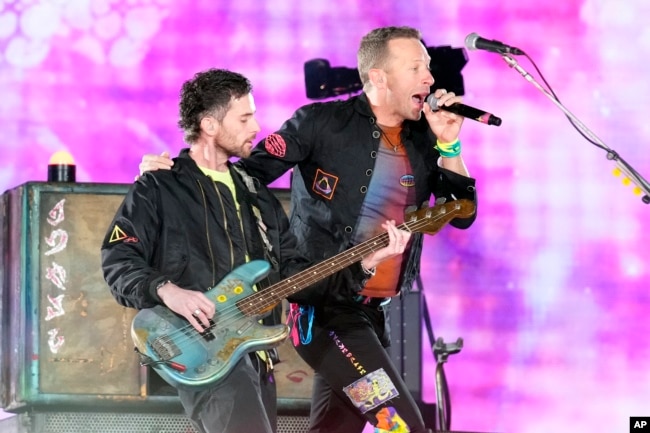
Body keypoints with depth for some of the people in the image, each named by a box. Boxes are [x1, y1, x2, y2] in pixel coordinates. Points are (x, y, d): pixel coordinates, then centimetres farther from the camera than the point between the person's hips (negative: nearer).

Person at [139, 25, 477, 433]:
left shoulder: (424, 138, 9)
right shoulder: (322, 123, -7)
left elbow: (463, 214, 4)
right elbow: (251, 172, -4)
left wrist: (448, 146, -7)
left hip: (376, 312, 7)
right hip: (324, 307, -7)